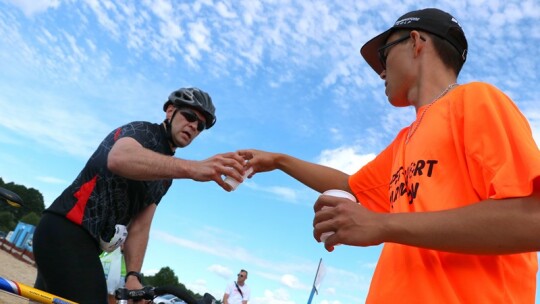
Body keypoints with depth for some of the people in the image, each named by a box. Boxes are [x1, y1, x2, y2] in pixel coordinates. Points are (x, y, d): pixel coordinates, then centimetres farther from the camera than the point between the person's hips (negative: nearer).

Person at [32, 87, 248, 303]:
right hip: (66, 231, -9)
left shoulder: (166, 174, 16)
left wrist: (133, 276, -6)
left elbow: (140, 225, 9)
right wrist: (192, 168, -48)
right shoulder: (144, 132, -9)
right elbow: (119, 158, -35)